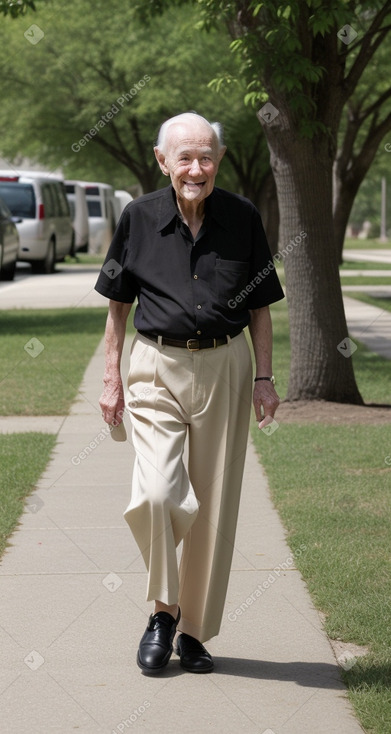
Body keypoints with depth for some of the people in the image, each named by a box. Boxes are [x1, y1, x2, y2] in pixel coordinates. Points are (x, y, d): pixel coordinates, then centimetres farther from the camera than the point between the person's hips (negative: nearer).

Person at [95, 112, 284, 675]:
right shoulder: (140, 217, -1)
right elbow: (118, 303, 9)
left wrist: (265, 378, 3)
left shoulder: (243, 219, 1)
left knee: (215, 506, 4)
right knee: (155, 492, -18)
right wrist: (111, 377, 6)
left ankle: (195, 630, 18)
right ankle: (163, 609, 5)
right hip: (157, 368, -1)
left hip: (225, 369, 1)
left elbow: (260, 306, 8)